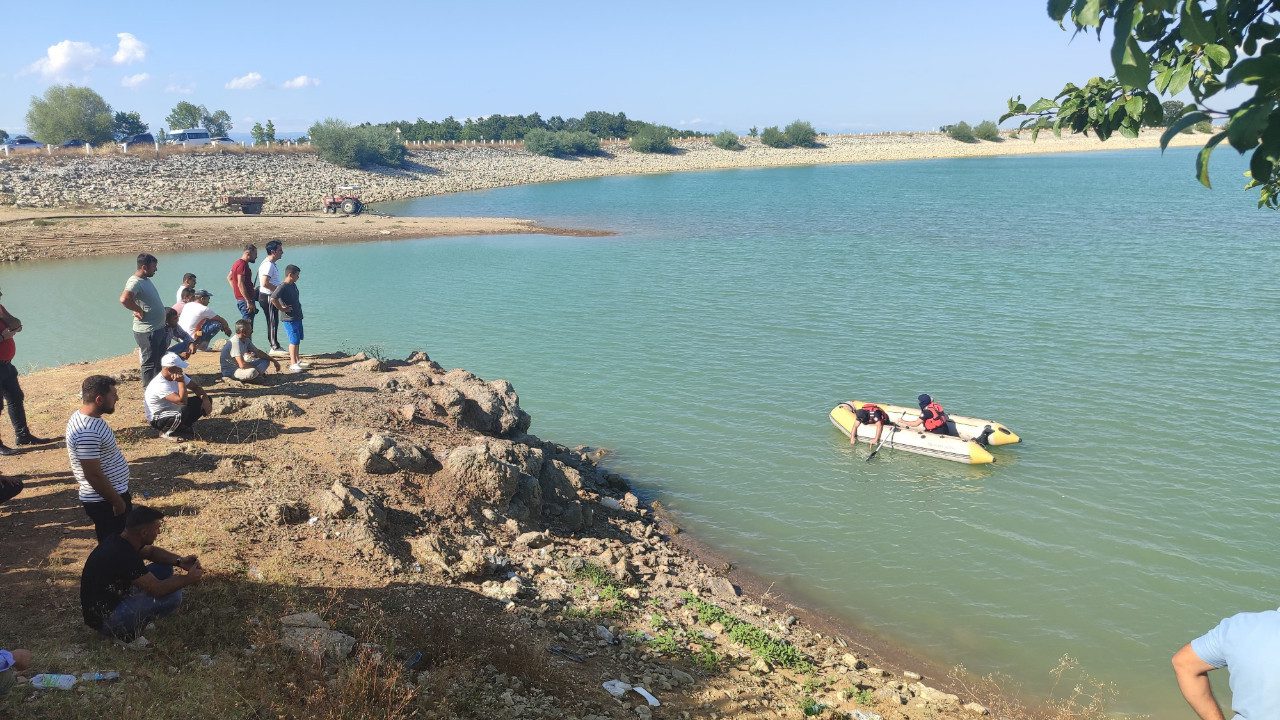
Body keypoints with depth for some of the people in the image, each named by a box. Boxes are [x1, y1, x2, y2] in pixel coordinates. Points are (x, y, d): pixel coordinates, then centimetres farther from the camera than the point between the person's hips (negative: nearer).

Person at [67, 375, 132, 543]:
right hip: (105, 502, -10)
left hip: (114, 492, 10)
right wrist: (117, 501, -17)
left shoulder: (83, 416, 3)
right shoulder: (88, 433, -29)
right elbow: (94, 475, -27)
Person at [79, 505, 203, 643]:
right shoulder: (123, 555, -29)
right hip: (104, 620, -10)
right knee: (173, 595, -21)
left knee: (165, 568, 8)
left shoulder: (120, 539, -2)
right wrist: (189, 579, -11)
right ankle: (126, 631, -4)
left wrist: (180, 561, 0)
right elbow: (158, 589, -25)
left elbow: (151, 551, 16)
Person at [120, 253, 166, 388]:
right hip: (147, 331, -10)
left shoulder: (146, 280, 11)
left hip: (158, 328, 10)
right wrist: (139, 310, -24)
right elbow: (124, 299, -37)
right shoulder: (135, 282, -19)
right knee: (149, 362, -1)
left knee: (159, 361, 20)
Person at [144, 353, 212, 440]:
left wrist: (205, 399, -17)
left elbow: (196, 387, 2)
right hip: (158, 419, -8)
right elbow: (182, 400, -41)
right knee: (185, 411, -39)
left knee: (206, 400, -5)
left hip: (174, 409, 8)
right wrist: (181, 381, -34)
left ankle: (184, 426, 7)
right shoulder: (160, 385, -32)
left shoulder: (177, 375, -5)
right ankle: (166, 432, -9)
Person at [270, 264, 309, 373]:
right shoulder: (283, 287, -17)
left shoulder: (293, 285, 11)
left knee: (298, 340, 16)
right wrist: (282, 308, -20)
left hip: (297, 317, 9)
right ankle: (293, 364, -4)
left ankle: (297, 360, 26)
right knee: (294, 341, -8)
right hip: (289, 319, -9)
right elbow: (273, 299, -29)